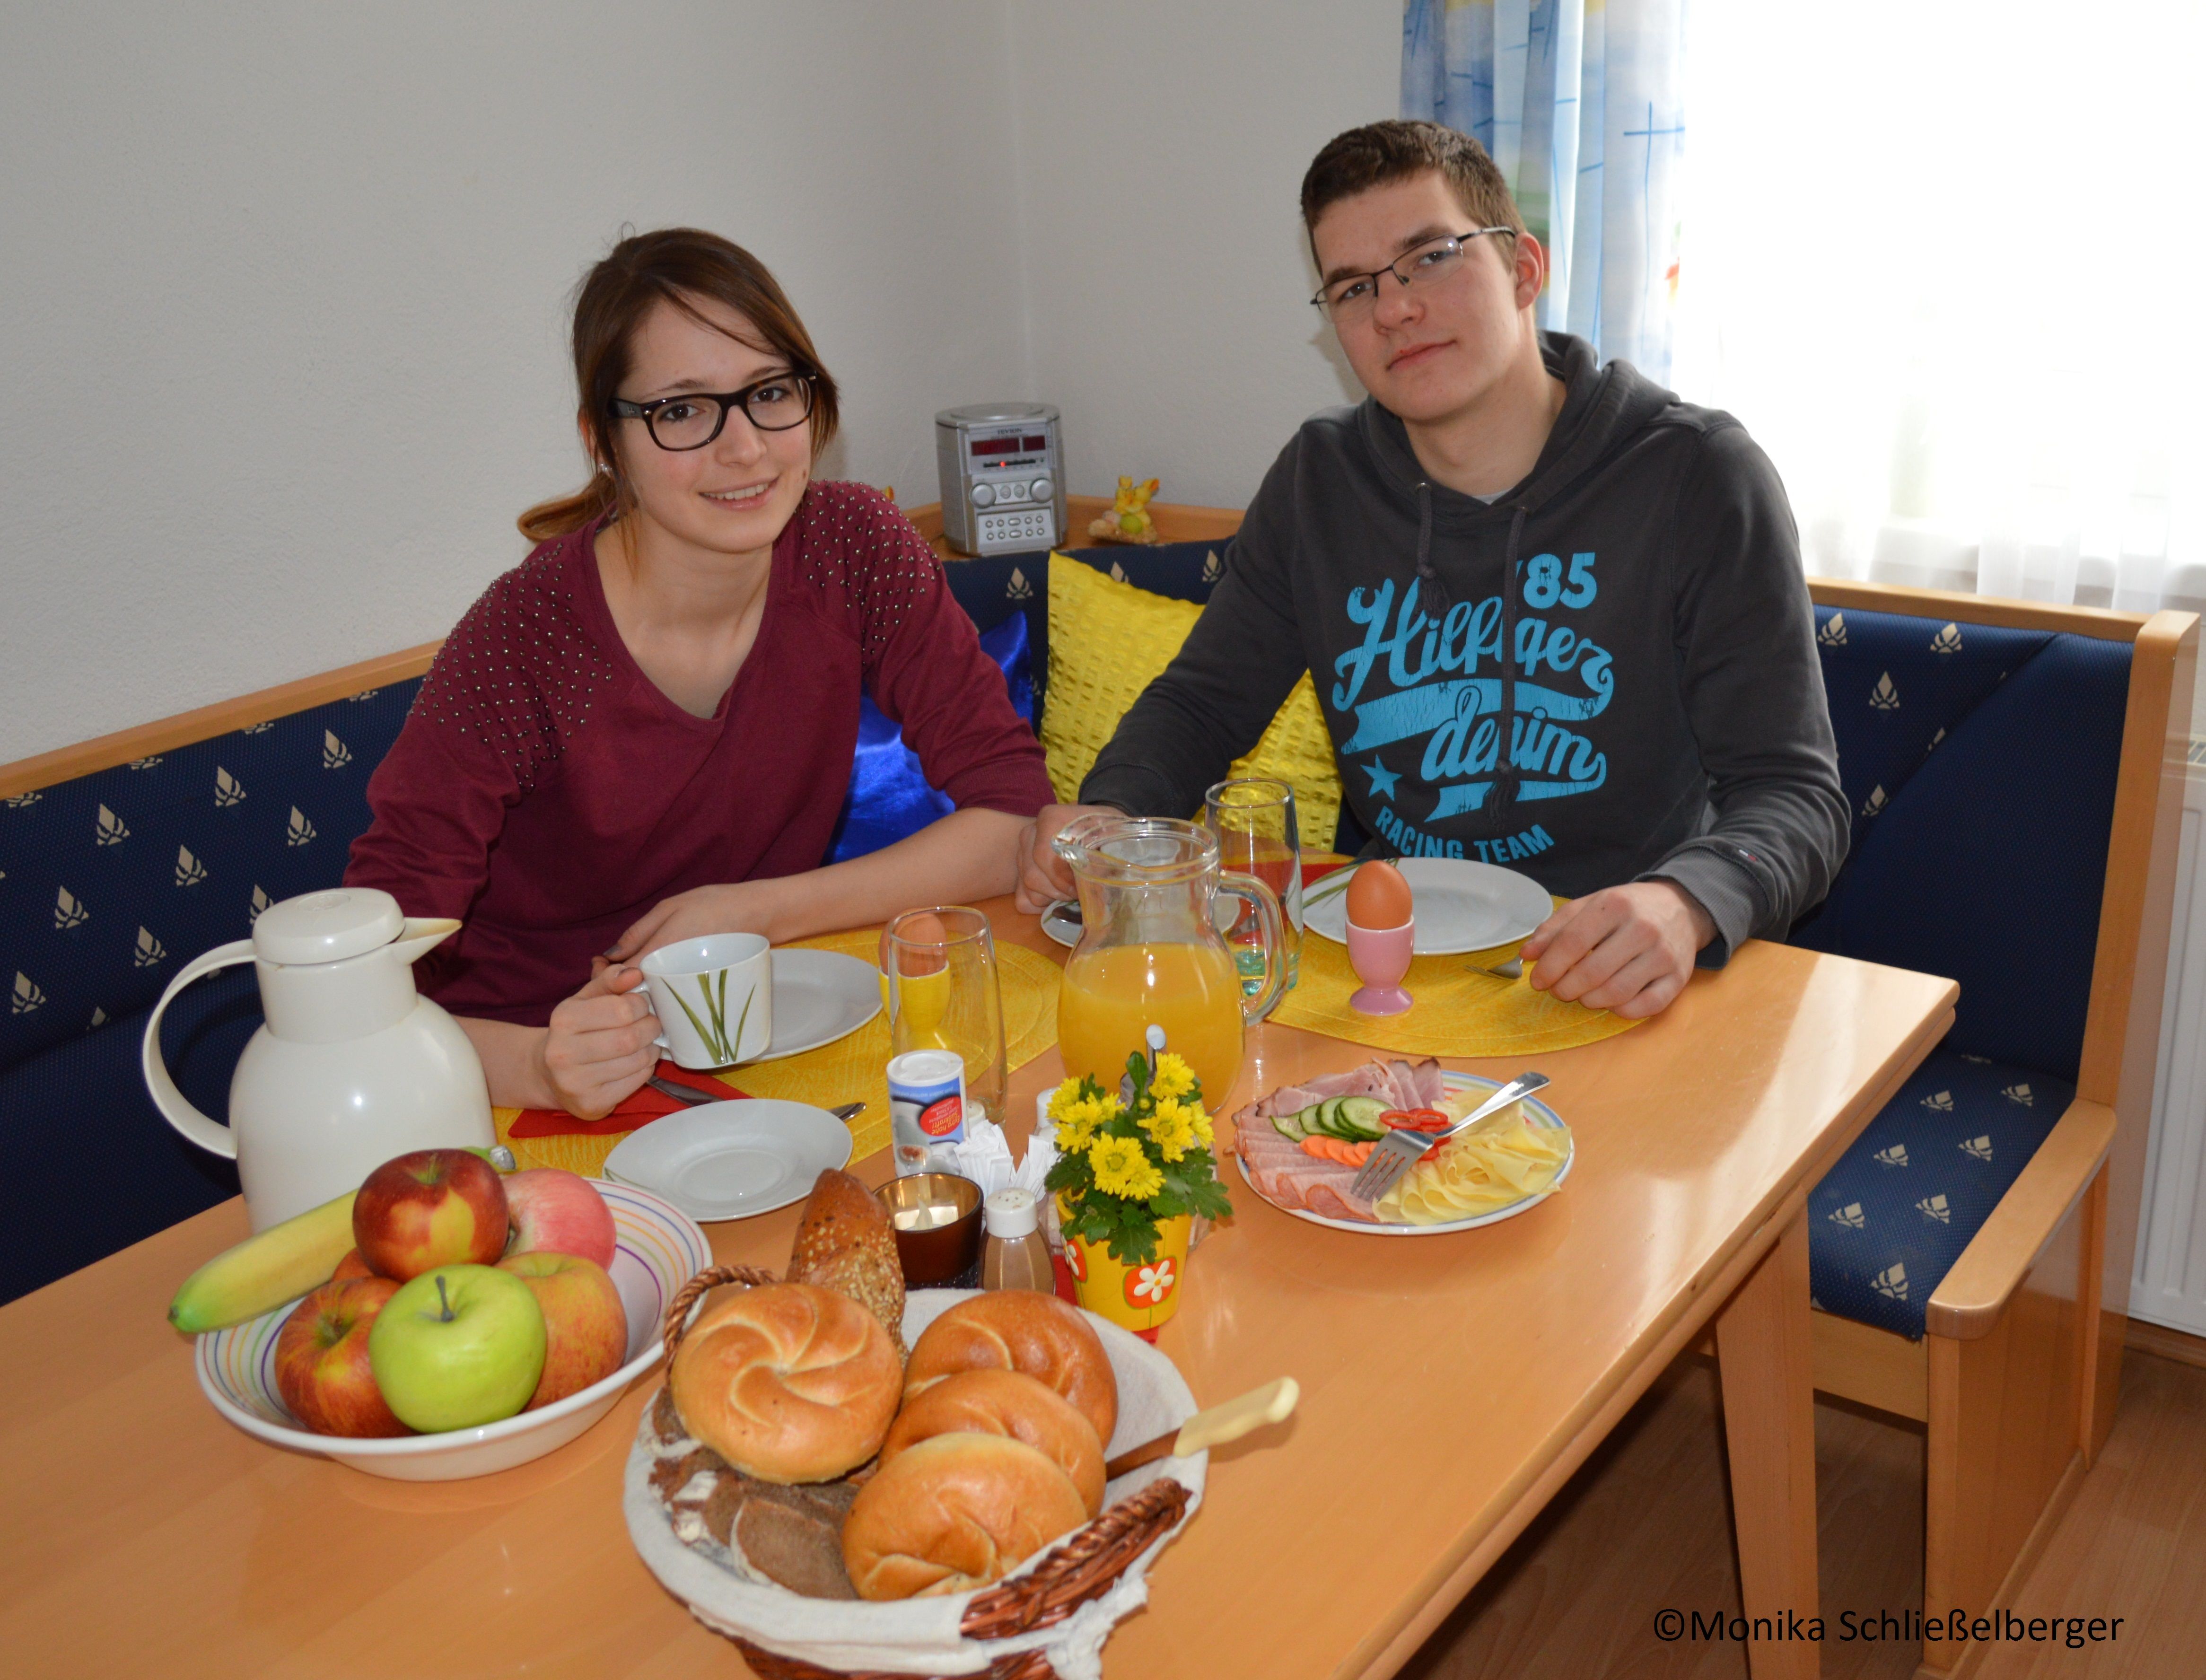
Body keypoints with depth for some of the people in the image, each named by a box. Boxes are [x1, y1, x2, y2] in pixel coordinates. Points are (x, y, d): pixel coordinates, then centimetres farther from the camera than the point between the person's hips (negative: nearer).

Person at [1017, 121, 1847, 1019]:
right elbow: (1202, 699, 13)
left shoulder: (1697, 477, -7)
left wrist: (1684, 904, -32)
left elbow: (1792, 789, -9)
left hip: (1616, 997, -3)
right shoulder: (1319, 481, 5)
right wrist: (1106, 820, -10)